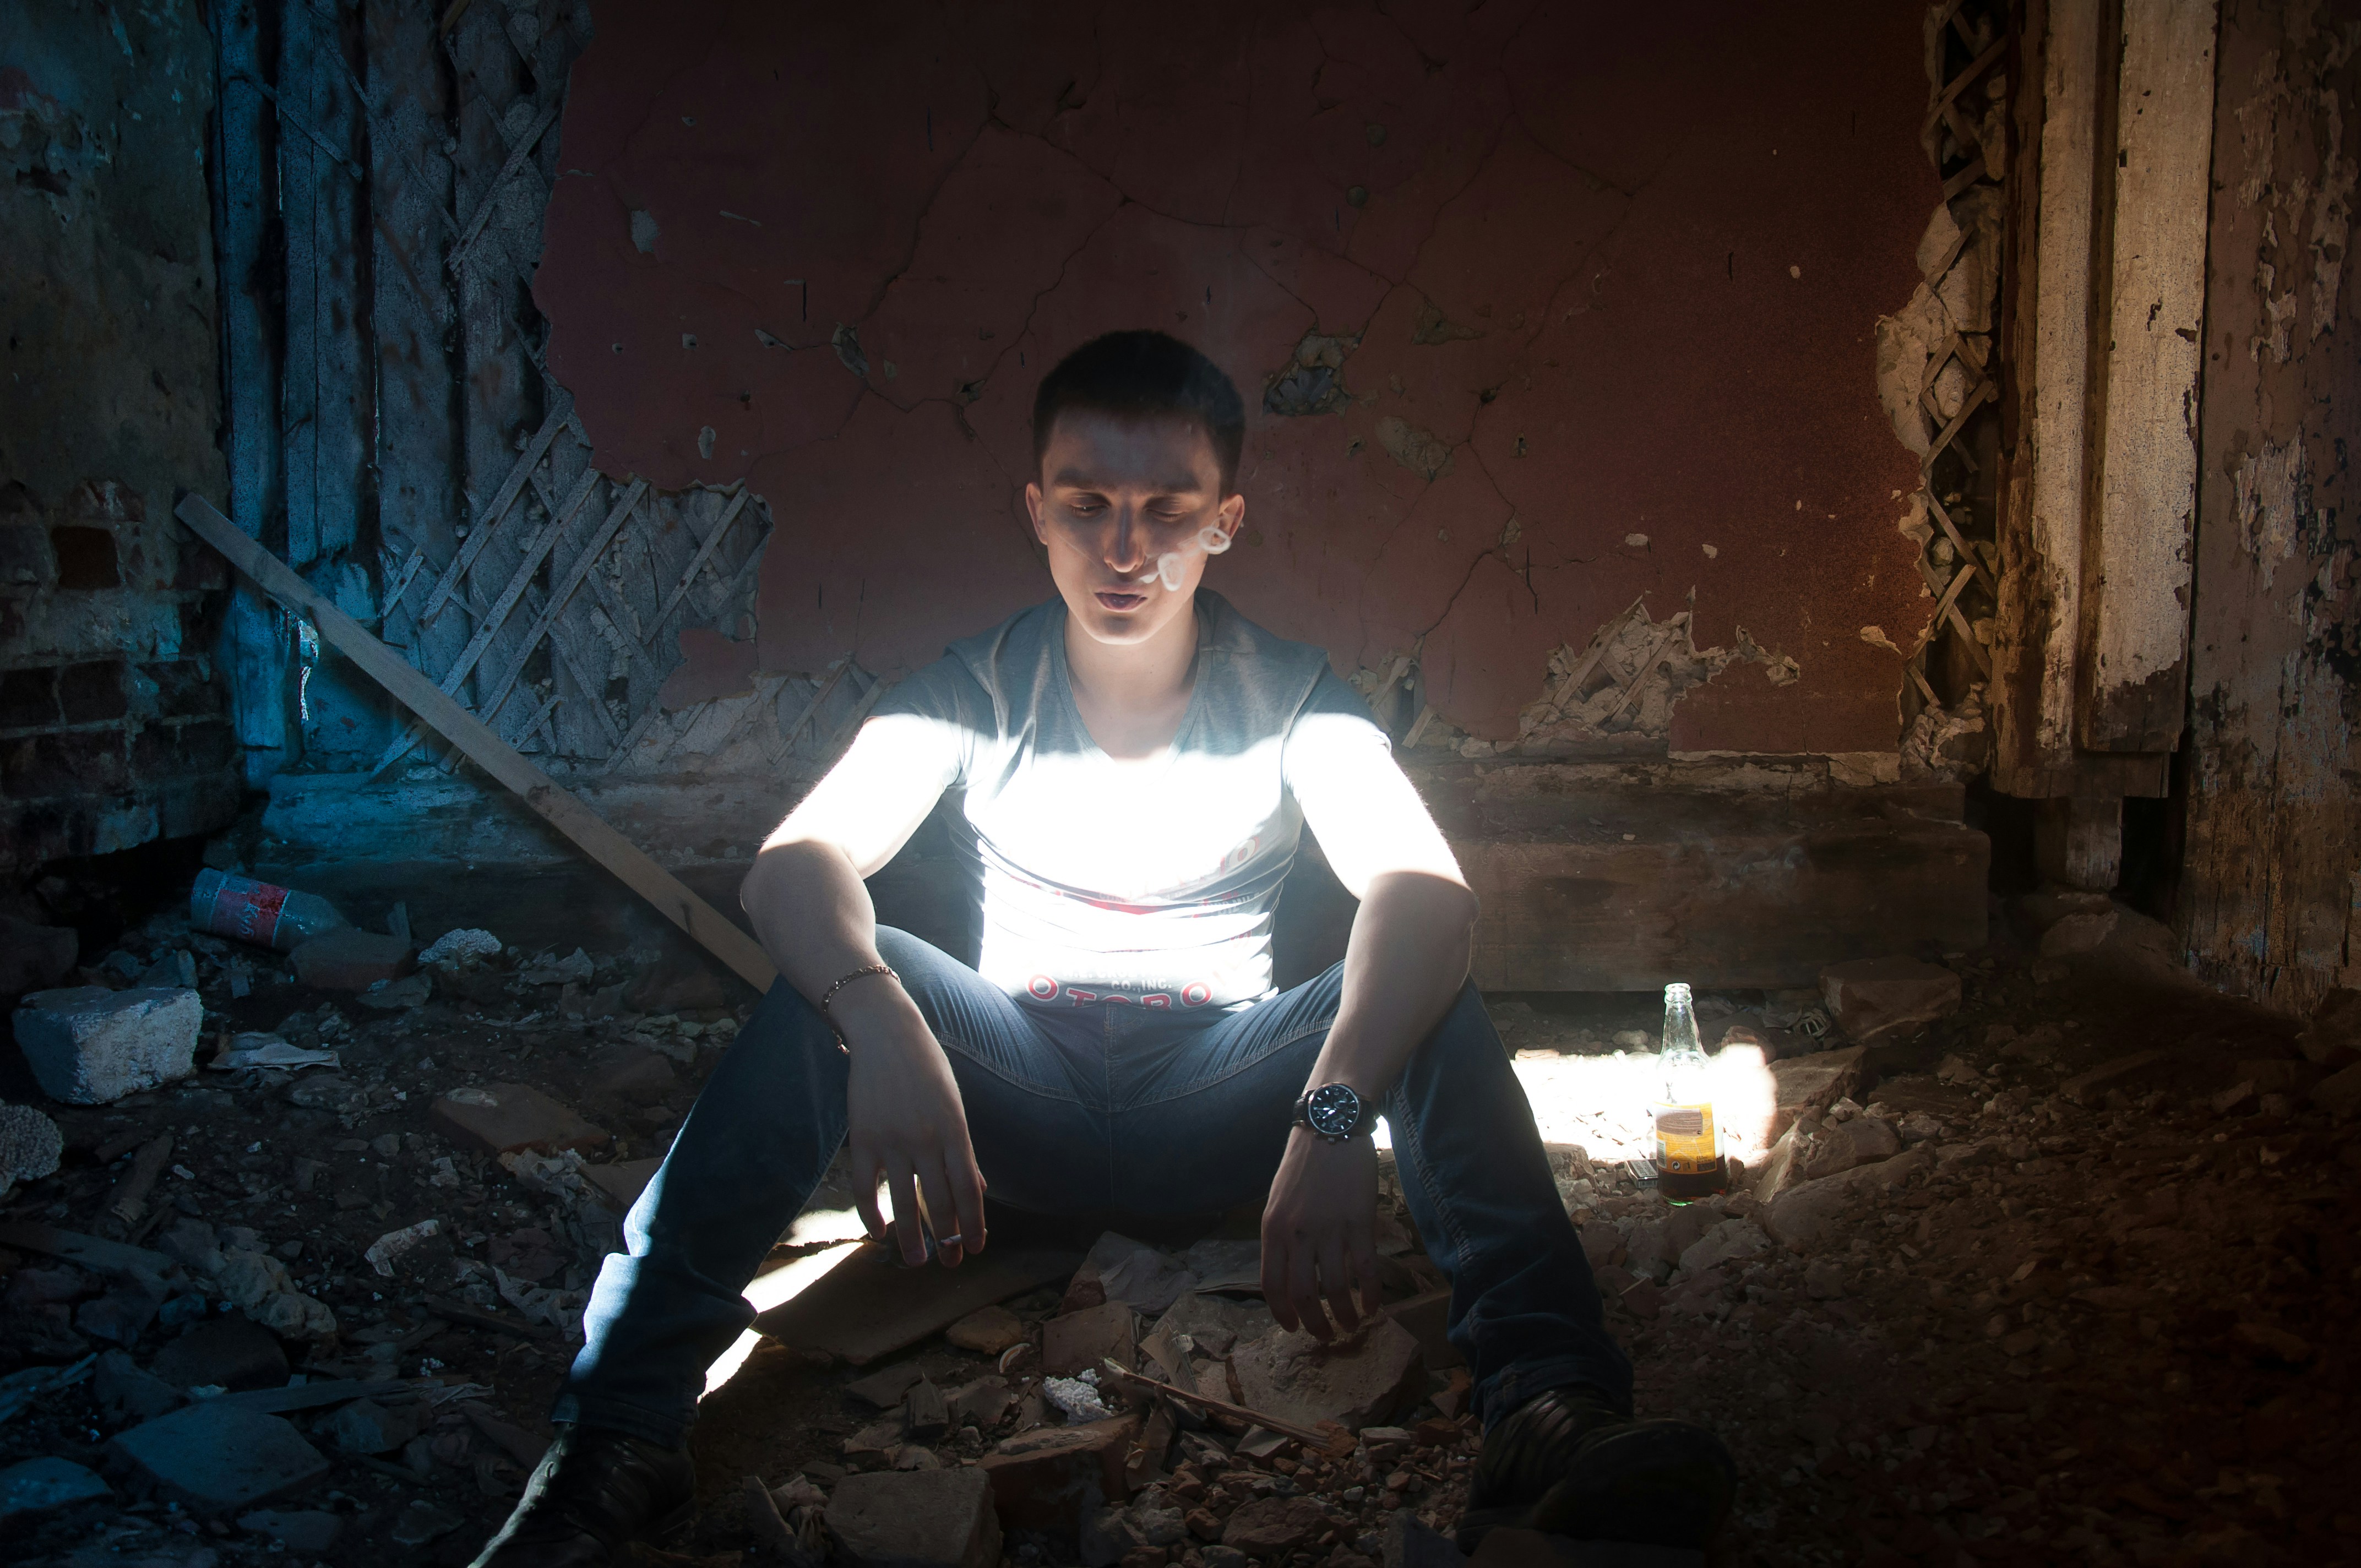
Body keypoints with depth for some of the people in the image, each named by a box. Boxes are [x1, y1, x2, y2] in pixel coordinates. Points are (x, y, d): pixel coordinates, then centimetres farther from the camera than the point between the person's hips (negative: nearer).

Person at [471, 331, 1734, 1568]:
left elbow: (1425, 892, -24)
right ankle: (620, 1434, -32)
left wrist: (1331, 1118, -43)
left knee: (1429, 998, -27)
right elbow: (794, 863, -20)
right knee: (827, 984, -27)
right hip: (1019, 1092, 0)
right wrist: (880, 1022, -43)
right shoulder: (976, 690, -4)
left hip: (1219, 1094, 0)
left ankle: (1548, 1417, -43)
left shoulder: (1288, 695, -6)